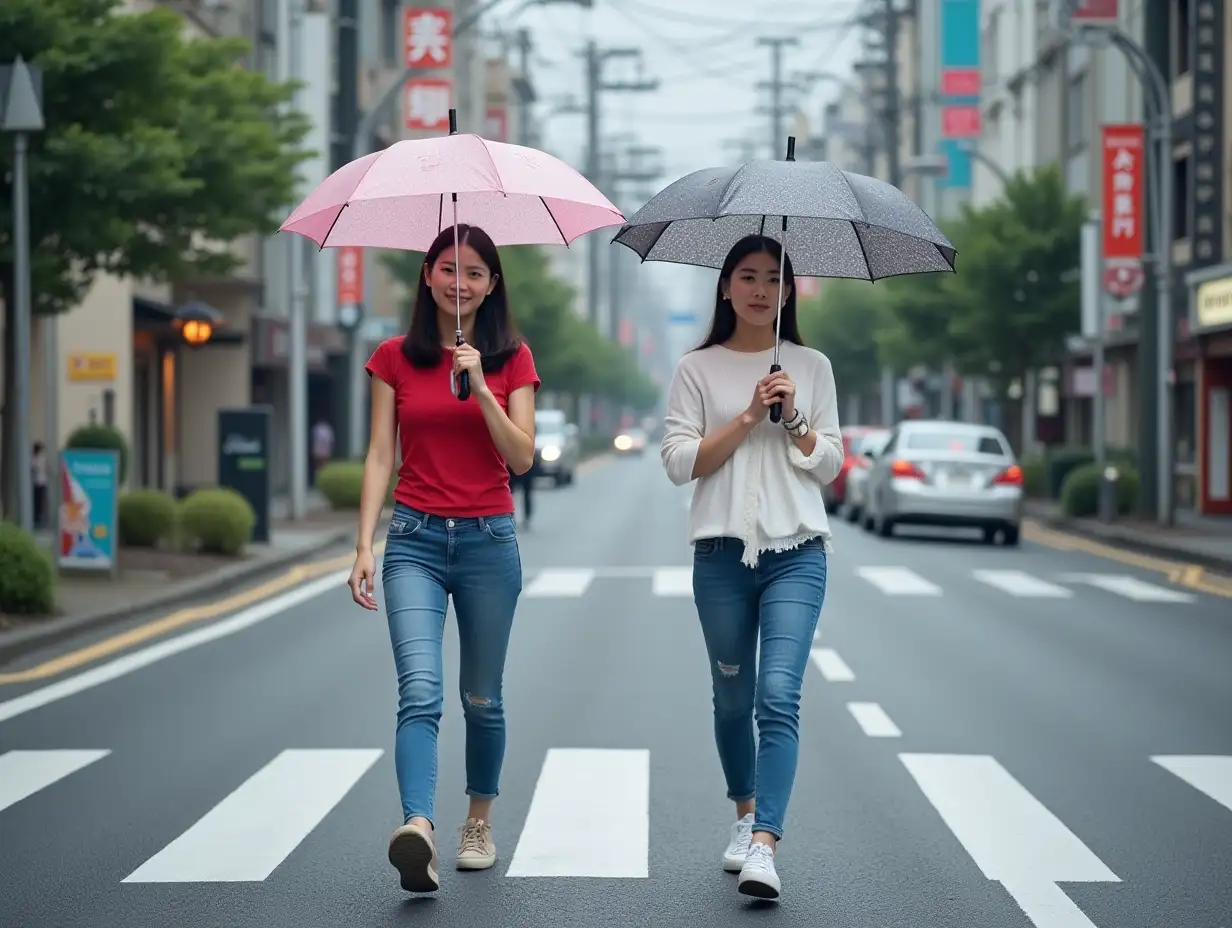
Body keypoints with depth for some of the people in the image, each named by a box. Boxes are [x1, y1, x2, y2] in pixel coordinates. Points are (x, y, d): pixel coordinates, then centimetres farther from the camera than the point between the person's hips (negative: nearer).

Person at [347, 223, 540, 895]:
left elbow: (522, 457, -4)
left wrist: (480, 389, -16)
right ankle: (418, 829, -33)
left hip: (489, 538, 1)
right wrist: (365, 544, -6)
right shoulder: (394, 358, 5)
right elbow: (380, 456, 2)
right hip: (416, 538, -1)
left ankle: (479, 821, 29)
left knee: (481, 698, 11)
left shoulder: (512, 359, 5)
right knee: (420, 691, -18)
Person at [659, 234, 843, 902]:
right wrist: (748, 417, -10)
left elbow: (830, 466, 8)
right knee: (733, 697, 11)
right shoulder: (697, 369, 7)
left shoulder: (811, 367, 11)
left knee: (779, 696, -14)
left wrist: (793, 417, -8)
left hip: (796, 552, -1)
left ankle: (763, 845, -22)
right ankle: (745, 812, 32)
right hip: (722, 552, 1)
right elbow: (679, 462, -3)